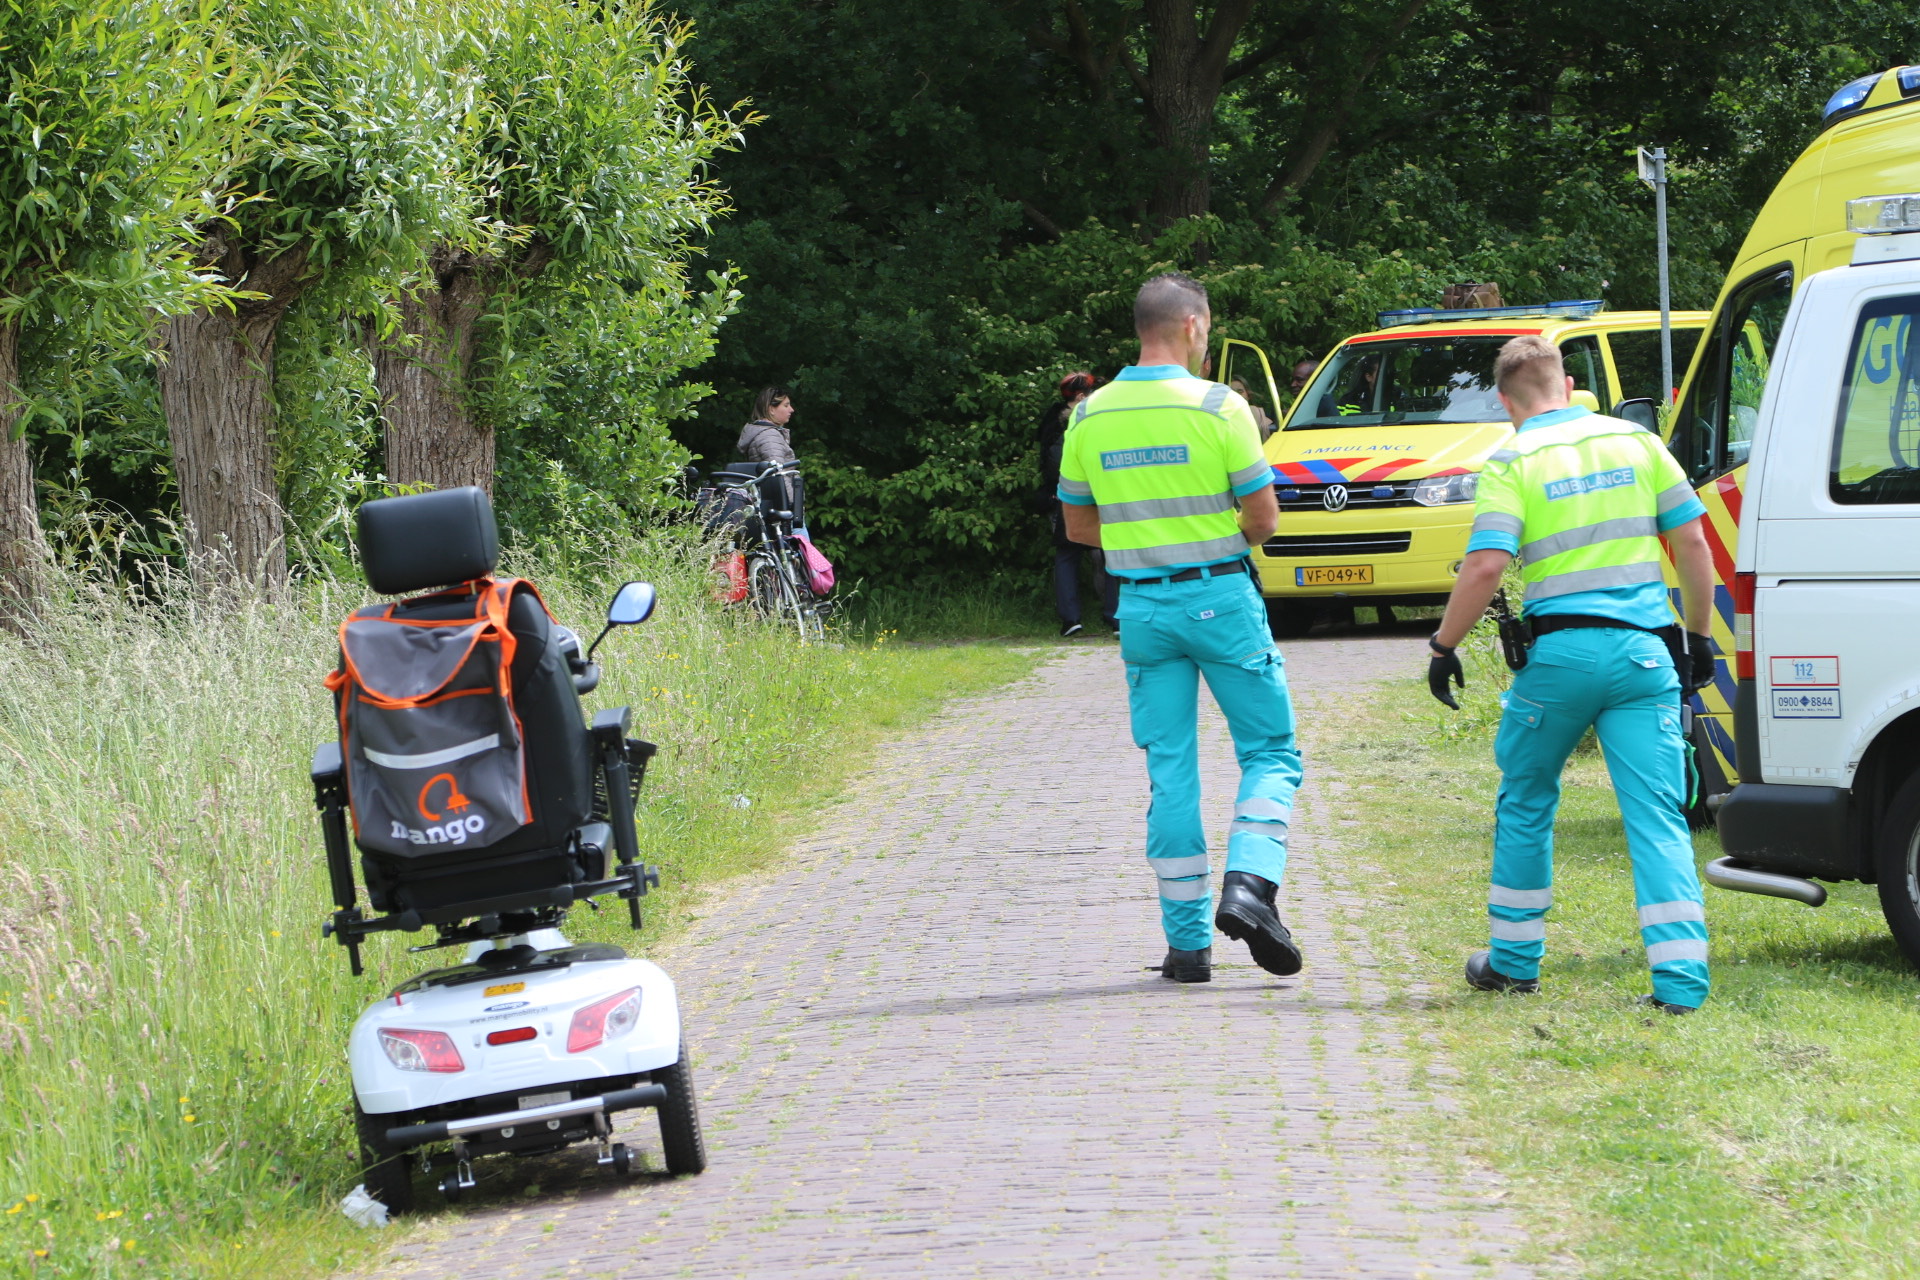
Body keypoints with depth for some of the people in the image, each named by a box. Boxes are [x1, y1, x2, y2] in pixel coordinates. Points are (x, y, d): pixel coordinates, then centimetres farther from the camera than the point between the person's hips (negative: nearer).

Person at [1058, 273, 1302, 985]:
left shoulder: (1091, 416, 4)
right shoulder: (1218, 407, -10)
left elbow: (1078, 525, 11)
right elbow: (1263, 517, -9)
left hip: (1142, 605, 4)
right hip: (1220, 599, -4)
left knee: (1170, 772, 8)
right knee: (1270, 752, 8)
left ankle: (1187, 941, 6)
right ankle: (1249, 886, -13)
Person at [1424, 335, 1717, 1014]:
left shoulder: (1512, 462, -2)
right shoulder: (1636, 442, 9)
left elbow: (1485, 568, -13)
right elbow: (1692, 542, 8)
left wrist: (1444, 646, -1)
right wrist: (1696, 634, 18)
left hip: (1561, 651, -2)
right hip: (1643, 651, 2)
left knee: (1526, 805, 18)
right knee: (1657, 816, 0)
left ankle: (1515, 958, 27)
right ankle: (1681, 977, -11)